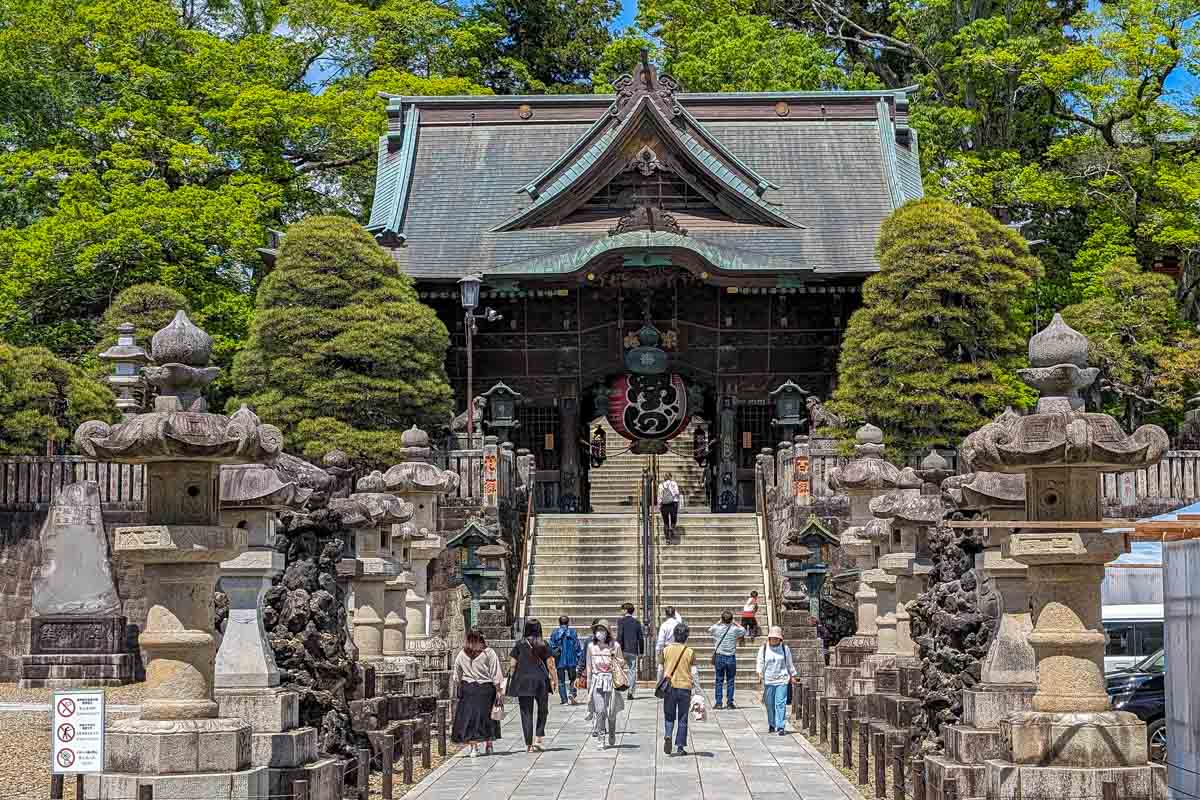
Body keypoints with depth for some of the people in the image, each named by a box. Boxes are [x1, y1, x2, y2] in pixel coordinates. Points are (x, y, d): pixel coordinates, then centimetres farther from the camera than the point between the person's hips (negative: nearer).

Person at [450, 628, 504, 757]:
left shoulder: (461, 654, 3)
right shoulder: (488, 653, -6)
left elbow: (456, 676, 9)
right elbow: (496, 675, -7)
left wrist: (457, 693, 19)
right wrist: (499, 691, -3)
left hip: (467, 688, 1)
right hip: (486, 688, -1)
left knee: (469, 718, 4)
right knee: (486, 717, 11)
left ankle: (473, 746, -3)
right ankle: (488, 745, 19)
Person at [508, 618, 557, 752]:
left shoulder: (519, 645, 0)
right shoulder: (543, 644, -1)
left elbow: (512, 665, -1)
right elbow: (550, 665, -1)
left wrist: (512, 681, 9)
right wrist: (555, 680, 10)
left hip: (523, 681, 0)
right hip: (541, 681, 0)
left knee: (526, 713, 4)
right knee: (542, 710, 17)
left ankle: (529, 744, 2)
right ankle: (537, 738, 5)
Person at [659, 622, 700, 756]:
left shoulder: (666, 650, 0)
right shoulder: (690, 652, -3)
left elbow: (661, 669, 5)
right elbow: (694, 672, -3)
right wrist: (697, 689, 5)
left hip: (669, 687, 0)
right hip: (685, 687, 0)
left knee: (669, 716, 11)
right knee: (682, 719, 8)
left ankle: (667, 735, -17)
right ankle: (680, 747, 8)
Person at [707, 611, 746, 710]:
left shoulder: (717, 628, -4)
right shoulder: (735, 629, -4)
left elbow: (709, 630, 19)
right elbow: (744, 631, 16)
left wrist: (719, 622, 24)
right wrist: (735, 623, 20)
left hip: (719, 657, 0)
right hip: (731, 658, 0)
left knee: (719, 680, 5)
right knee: (730, 681, 5)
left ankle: (718, 702, 4)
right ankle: (730, 702, 5)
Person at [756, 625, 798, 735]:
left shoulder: (785, 649, 8)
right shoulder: (764, 649, 6)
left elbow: (789, 664, 15)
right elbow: (760, 662, 5)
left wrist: (792, 676, 16)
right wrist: (760, 673, -9)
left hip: (782, 680, -1)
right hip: (768, 680, 1)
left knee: (781, 703, -10)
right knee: (769, 704, 7)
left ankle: (781, 727, -11)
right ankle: (772, 725, 22)